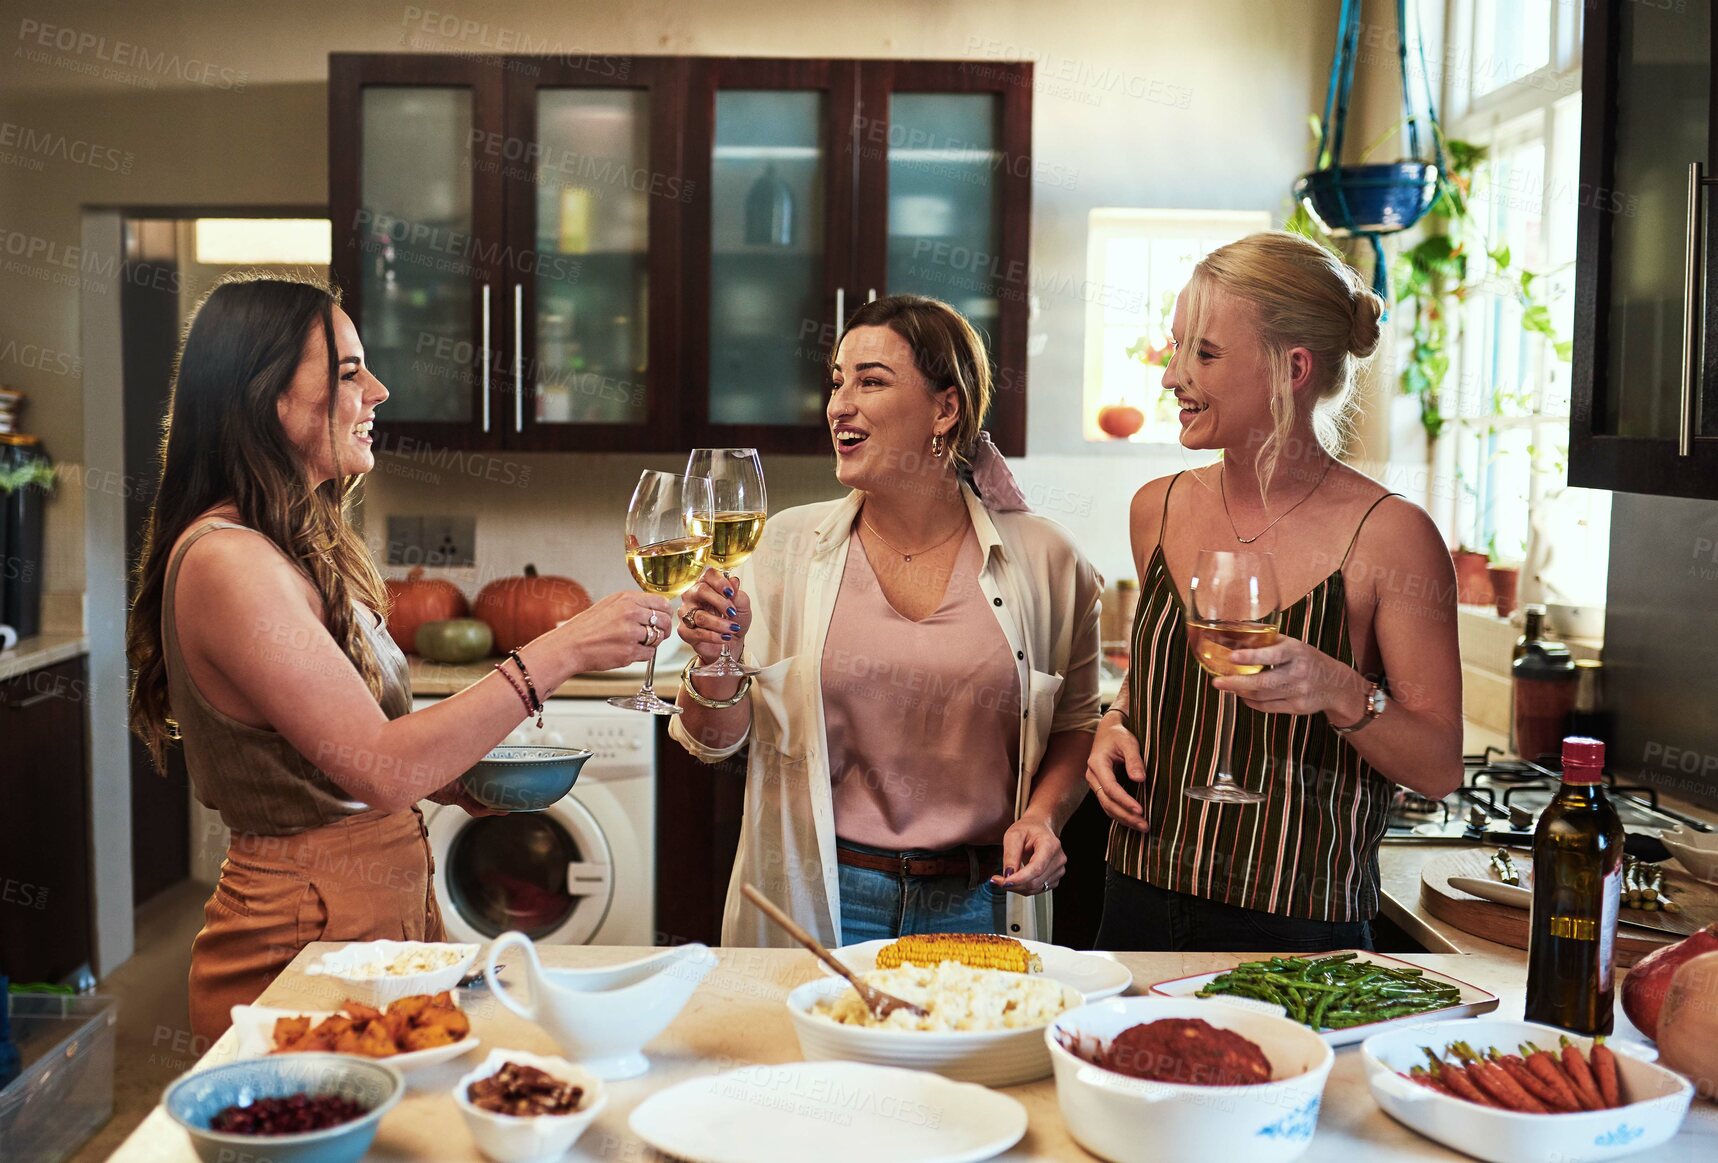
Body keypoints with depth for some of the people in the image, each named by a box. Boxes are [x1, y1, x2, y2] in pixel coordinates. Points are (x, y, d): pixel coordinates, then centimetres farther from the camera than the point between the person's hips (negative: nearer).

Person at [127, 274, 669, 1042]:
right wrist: (559, 654, -25)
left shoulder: (304, 547, 10)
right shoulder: (227, 563, -20)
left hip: (385, 915, 9)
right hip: (302, 937, -9)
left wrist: (458, 779, 0)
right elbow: (380, 769, -26)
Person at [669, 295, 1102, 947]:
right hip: (817, 903, 0)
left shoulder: (1041, 557, -2)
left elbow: (1075, 722, 12)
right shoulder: (789, 544, -1)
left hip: (977, 903, 0)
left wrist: (1042, 814, -6)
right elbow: (717, 743, 2)